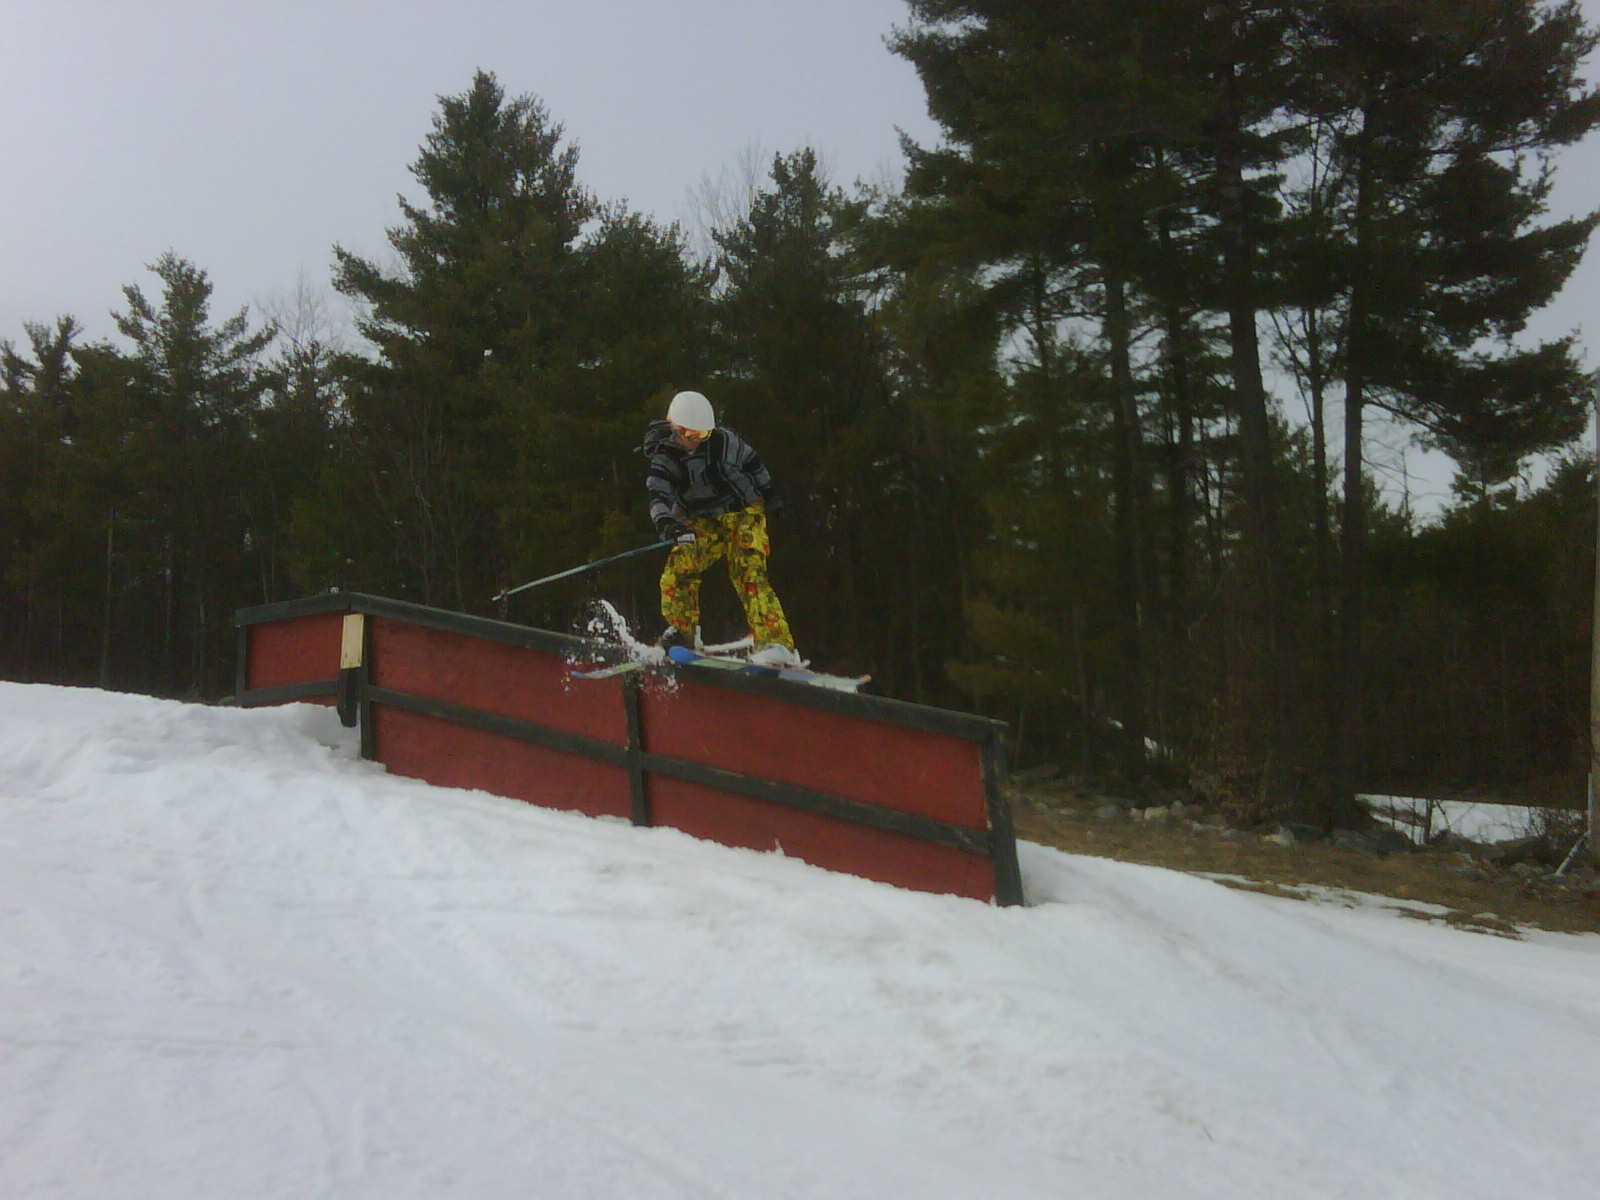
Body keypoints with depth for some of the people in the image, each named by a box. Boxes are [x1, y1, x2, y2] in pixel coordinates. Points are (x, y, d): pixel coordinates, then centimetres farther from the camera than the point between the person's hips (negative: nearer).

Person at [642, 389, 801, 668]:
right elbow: (658, 496, -22)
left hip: (743, 514, -2)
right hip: (702, 524, 2)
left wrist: (771, 496, 18)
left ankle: (776, 644, -30)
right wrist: (666, 524, -43)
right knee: (677, 572, -17)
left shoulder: (723, 440, -7)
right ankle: (682, 632, 8)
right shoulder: (664, 459, -7)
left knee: (749, 574, -21)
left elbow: (753, 463, 9)